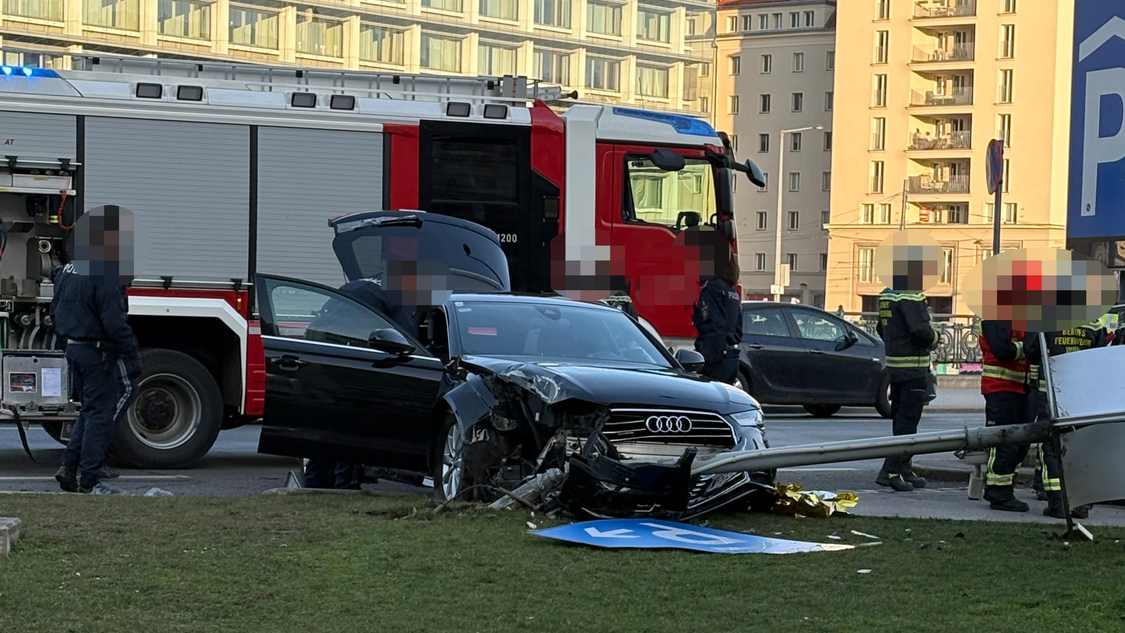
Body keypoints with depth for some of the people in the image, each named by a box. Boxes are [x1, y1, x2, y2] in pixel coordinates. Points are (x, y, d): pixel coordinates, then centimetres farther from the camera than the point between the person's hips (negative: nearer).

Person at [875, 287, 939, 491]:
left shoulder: (887, 294, 11)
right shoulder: (911, 297, -18)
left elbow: (881, 328, 19)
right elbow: (920, 330, -25)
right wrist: (933, 338, -6)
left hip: (894, 366, 9)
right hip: (914, 368, -9)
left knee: (901, 419, 15)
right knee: (907, 423, -6)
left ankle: (904, 469, 23)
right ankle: (889, 471, -9)